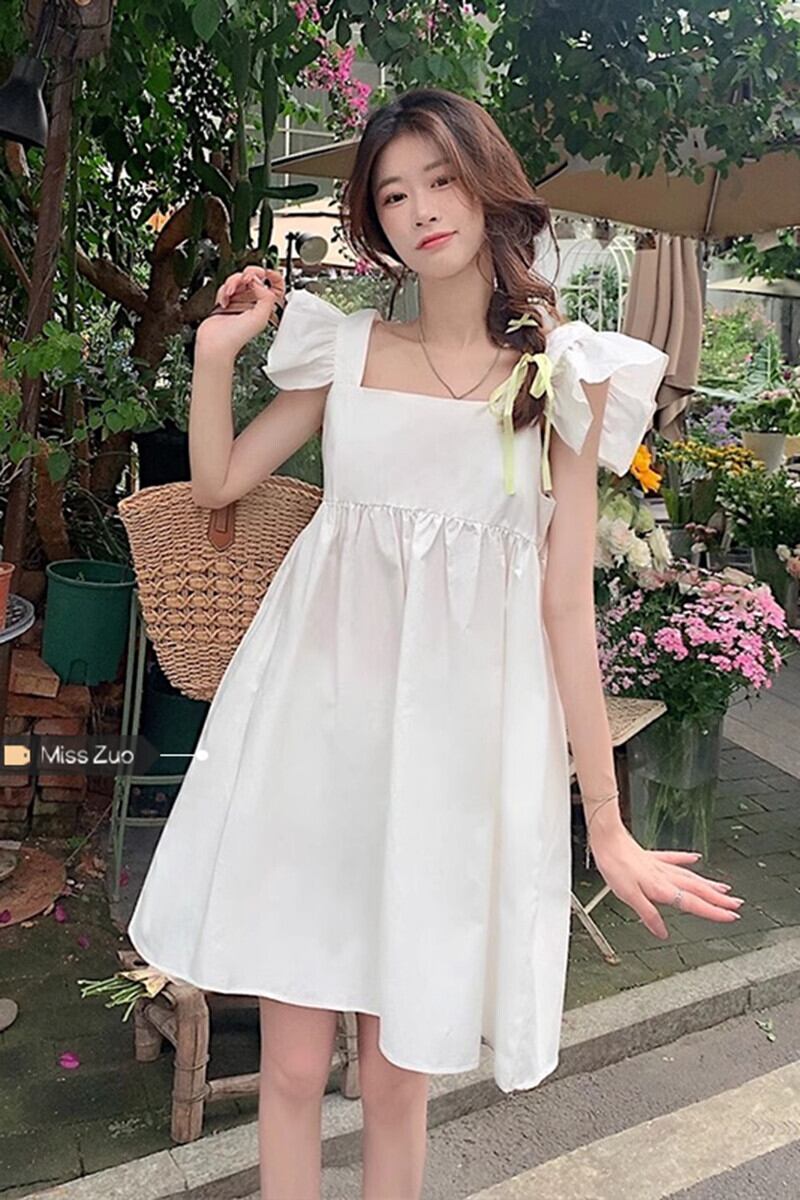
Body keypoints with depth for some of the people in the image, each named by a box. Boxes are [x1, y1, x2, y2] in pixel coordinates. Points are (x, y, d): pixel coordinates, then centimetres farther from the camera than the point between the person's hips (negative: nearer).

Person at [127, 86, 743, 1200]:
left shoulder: (564, 374, 0)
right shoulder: (347, 345, 7)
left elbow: (567, 608, -2)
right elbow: (218, 481, 15)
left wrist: (607, 825, -2)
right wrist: (217, 350, 3)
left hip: (462, 728, -1)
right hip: (317, 705, 2)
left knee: (400, 1072, 10)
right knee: (292, 1064, 9)